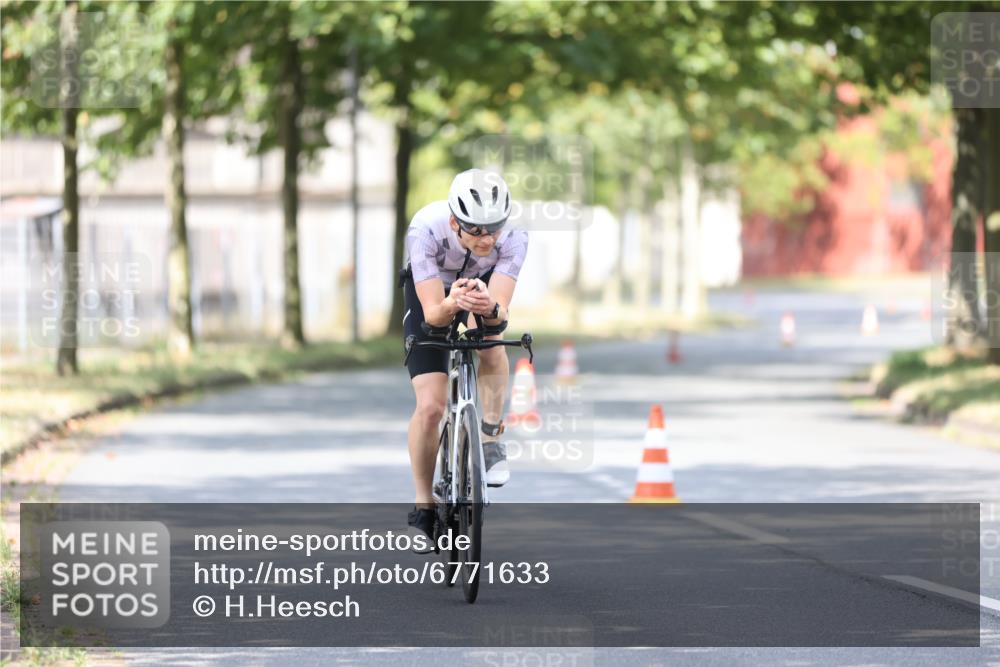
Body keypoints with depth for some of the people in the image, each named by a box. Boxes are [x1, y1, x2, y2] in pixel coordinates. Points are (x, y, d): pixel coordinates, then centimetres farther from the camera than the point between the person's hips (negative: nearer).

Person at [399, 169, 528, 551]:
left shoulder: (513, 236, -34)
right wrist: (452, 304, -59)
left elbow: (501, 311, -39)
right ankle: (423, 508, 4)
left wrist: (489, 308, -61)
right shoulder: (425, 231, -38)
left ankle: (491, 441, -18)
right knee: (430, 407, -13)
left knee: (490, 340, -35)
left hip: (485, 286, 1)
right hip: (431, 293, -1)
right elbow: (433, 314, -38)